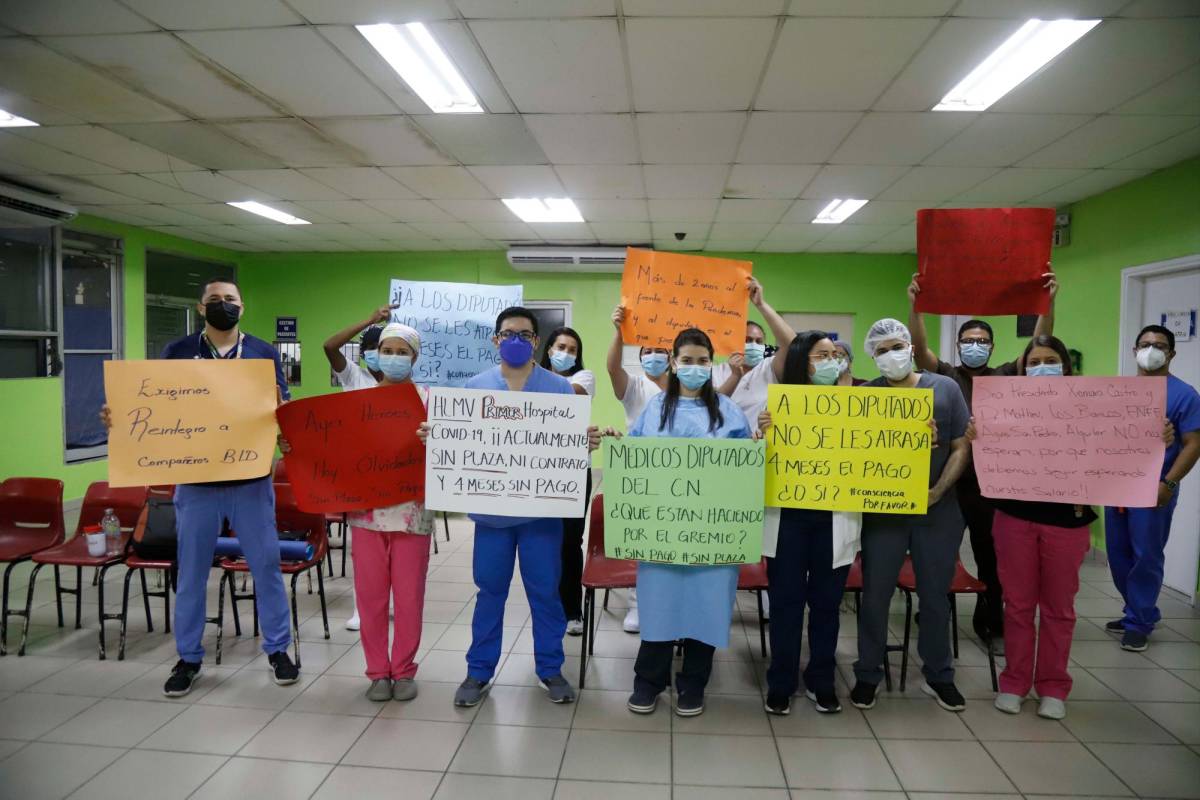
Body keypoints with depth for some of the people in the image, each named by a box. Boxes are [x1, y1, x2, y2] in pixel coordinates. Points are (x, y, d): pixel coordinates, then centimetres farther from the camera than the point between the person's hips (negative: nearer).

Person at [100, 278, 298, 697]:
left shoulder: (264, 353, 3)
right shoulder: (177, 353, 4)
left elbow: (284, 410, -2)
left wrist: (277, 405, -25)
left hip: (251, 479, 0)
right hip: (195, 481, 1)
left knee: (266, 565, 6)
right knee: (191, 571, 10)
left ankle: (277, 649, 21)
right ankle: (188, 657, 26)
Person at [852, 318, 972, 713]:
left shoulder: (945, 388, 1)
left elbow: (961, 447, -1)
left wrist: (938, 491, -11)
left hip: (939, 510, 1)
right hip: (883, 510, 0)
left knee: (935, 595, 12)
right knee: (875, 595, 6)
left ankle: (938, 675, 29)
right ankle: (868, 674, 21)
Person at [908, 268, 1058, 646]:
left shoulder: (1005, 376, 7)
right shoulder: (945, 376, 2)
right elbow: (919, 348, -13)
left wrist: (1048, 302, -14)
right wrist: (915, 305, -25)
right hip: (951, 482, -2)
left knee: (991, 558, 12)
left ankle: (990, 621, 27)